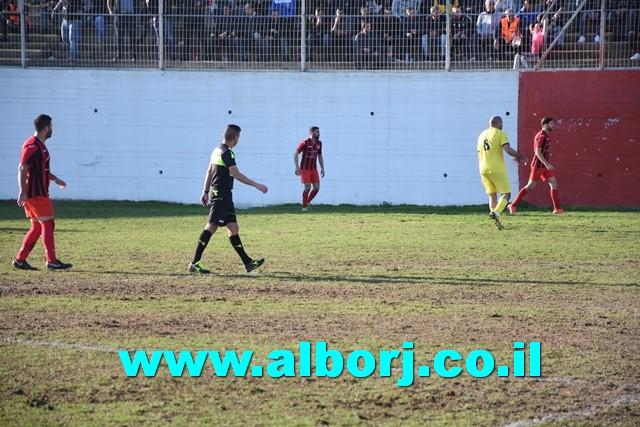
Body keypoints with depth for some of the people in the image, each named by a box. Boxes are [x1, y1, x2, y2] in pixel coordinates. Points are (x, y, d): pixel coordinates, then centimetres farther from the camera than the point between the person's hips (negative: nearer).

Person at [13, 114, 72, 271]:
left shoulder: (40, 146, 17)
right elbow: (22, 168, -22)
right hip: (35, 194, -10)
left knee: (37, 227, 10)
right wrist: (23, 192, -28)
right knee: (48, 223, -9)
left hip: (40, 193, 10)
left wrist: (55, 179, 32)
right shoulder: (32, 146, -15)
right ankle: (51, 261, -8)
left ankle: (20, 260, 11)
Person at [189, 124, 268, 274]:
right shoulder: (226, 153, -15)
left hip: (224, 195, 10)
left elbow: (209, 172, 19)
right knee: (212, 226, -10)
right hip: (221, 194, -10)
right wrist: (256, 185, -14)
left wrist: (206, 191, 24)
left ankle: (247, 262, 10)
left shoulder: (217, 150, 14)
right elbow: (236, 174, -18)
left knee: (233, 227, 9)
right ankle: (195, 262, -10)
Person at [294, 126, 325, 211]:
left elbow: (320, 156, 20)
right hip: (305, 169, -6)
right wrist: (297, 167, -17)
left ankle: (307, 202, 18)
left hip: (314, 169, 6)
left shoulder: (319, 143, 8)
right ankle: (304, 206, 1)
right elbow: (295, 154, -9)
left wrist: (322, 168, 12)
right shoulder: (305, 143, -11)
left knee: (317, 188, -2)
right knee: (308, 187, -13)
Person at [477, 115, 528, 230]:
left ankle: (495, 216, 8)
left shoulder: (481, 135, 17)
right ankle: (496, 213, -24)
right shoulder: (500, 134, -3)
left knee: (492, 195, 16)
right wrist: (521, 157, -3)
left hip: (484, 170, 6)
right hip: (497, 169, -6)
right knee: (506, 194, -1)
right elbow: (508, 150, -16)